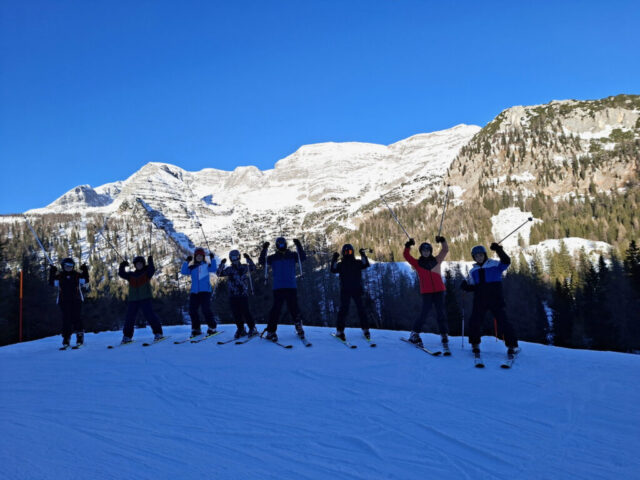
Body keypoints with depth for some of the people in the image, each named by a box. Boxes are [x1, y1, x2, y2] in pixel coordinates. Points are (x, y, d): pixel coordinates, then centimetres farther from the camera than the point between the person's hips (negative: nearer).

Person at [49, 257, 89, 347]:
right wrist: (52, 273, -8)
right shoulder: (59, 276, 8)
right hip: (64, 301, 0)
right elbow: (52, 283, 0)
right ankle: (66, 339, 4)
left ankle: (80, 337, 2)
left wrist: (85, 271, 0)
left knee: (76, 318, -4)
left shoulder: (77, 275, 9)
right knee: (66, 320, -1)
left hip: (76, 300, 0)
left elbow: (85, 280, 8)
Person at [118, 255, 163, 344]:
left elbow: (152, 270, -12)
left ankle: (158, 333, -7)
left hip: (145, 298, -4)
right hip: (133, 299, 4)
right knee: (129, 317, 3)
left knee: (149, 315, -12)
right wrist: (122, 267, -6)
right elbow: (121, 274, 8)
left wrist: (150, 262, -22)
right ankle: (127, 336, 15)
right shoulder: (131, 275, 17)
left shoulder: (147, 273, 7)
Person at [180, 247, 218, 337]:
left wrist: (212, 259, -14)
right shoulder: (192, 267, 13)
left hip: (205, 291, -4)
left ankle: (212, 327, 0)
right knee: (192, 311, 2)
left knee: (206, 309, -13)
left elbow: (214, 269, -10)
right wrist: (186, 261, -5)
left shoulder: (206, 266, 5)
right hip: (194, 292, 4)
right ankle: (196, 329, 15)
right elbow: (183, 272, 2)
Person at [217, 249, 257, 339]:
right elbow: (219, 273, 2)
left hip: (243, 294, -3)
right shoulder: (229, 269, 10)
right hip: (232, 295, 3)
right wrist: (222, 264, -12)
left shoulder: (244, 267, 6)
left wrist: (248, 259, -22)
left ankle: (252, 328, 4)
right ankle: (241, 330, 15)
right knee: (236, 314, 2)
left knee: (245, 312, -8)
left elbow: (253, 267, -9)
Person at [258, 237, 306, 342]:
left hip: (291, 287, 0)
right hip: (278, 288, 0)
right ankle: (271, 331, -1)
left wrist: (298, 246, -16)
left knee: (293, 308, 3)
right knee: (276, 309, -4)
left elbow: (303, 258, -5)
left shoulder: (292, 255, 10)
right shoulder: (273, 258, 11)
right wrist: (264, 249, -14)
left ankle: (299, 327, 21)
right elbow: (262, 261, -1)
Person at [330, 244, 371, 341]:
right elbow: (333, 270, -6)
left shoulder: (357, 263, 10)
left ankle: (365, 329, 9)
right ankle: (339, 330, 0)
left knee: (361, 309, 1)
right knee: (343, 309, -6)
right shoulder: (340, 265, 9)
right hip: (345, 290, -1)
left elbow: (366, 265, -5)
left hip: (357, 289, 1)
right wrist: (334, 260, -17)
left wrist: (363, 255, -13)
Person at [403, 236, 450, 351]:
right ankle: (414, 333, 9)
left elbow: (445, 250, 14)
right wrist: (408, 246, -12)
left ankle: (444, 335, 5)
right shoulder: (417, 263, 9)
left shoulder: (437, 260, 15)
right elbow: (406, 256, 1)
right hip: (426, 291, -2)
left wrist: (442, 241, -1)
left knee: (440, 312, 0)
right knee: (425, 311, -6)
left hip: (439, 290, 2)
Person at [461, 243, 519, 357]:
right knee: (474, 321, -7)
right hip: (480, 300, 3)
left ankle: (512, 345, 2)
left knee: (502, 321, -9)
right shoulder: (473, 271, 15)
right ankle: (475, 344, 11)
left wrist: (499, 250, -28)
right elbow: (473, 287, 16)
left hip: (495, 299, -3)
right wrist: (466, 286, -6)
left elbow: (506, 262, -16)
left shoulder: (495, 265, 2)